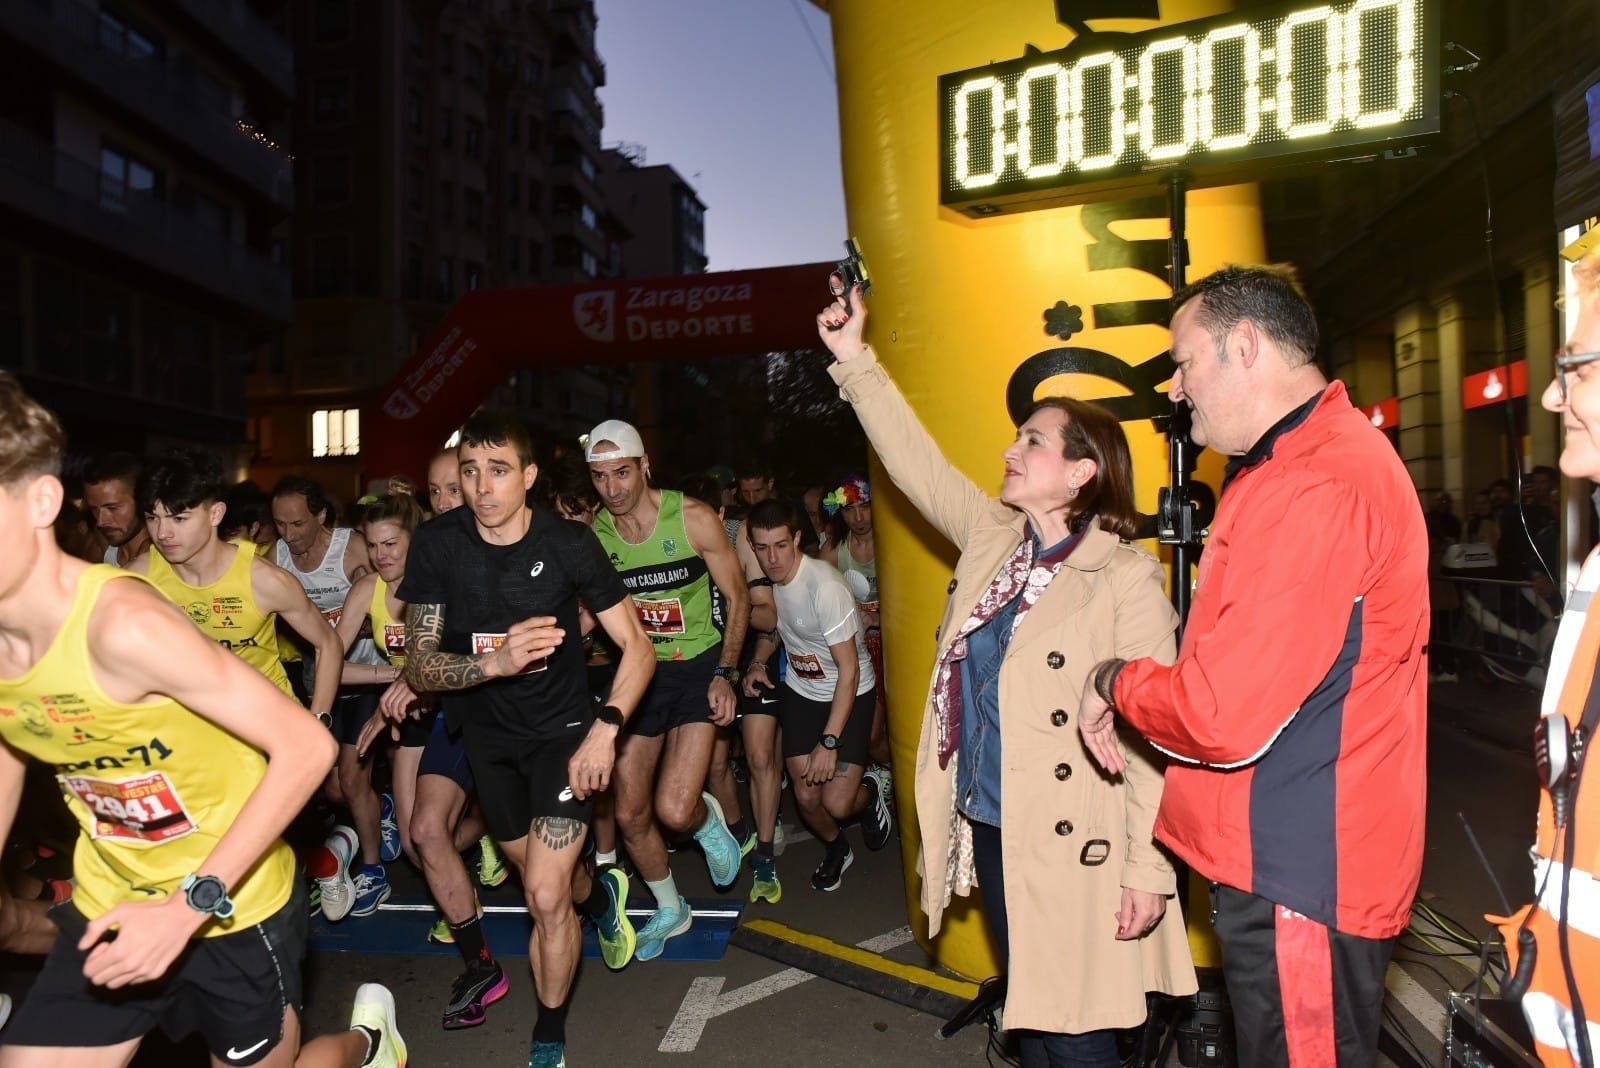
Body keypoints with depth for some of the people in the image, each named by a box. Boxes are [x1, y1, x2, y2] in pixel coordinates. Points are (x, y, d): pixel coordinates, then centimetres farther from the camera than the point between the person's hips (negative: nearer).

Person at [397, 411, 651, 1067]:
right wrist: (497, 661, -32)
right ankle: (601, 894, 55)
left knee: (546, 896, -11)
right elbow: (419, 668, -12)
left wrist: (605, 729, -24)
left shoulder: (569, 544, -17)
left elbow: (637, 648, -11)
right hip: (488, 733, 3)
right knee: (543, 883, 17)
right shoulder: (437, 544, -13)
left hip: (563, 727, -3)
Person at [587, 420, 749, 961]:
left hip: (699, 667, -3)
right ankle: (670, 910, 34)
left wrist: (725, 674, -12)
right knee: (629, 815, 7)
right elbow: (592, 613, 7)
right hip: (639, 672, 4)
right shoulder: (592, 534, -6)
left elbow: (737, 598, -5)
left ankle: (709, 819, 21)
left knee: (674, 811, -17)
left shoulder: (693, 518, -14)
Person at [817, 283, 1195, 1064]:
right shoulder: (993, 539, 5)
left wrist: (1148, 868, -17)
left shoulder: (1127, 577, -14)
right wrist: (854, 358, 9)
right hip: (987, 831, 7)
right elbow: (917, 461, 10)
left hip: (1072, 849, -6)